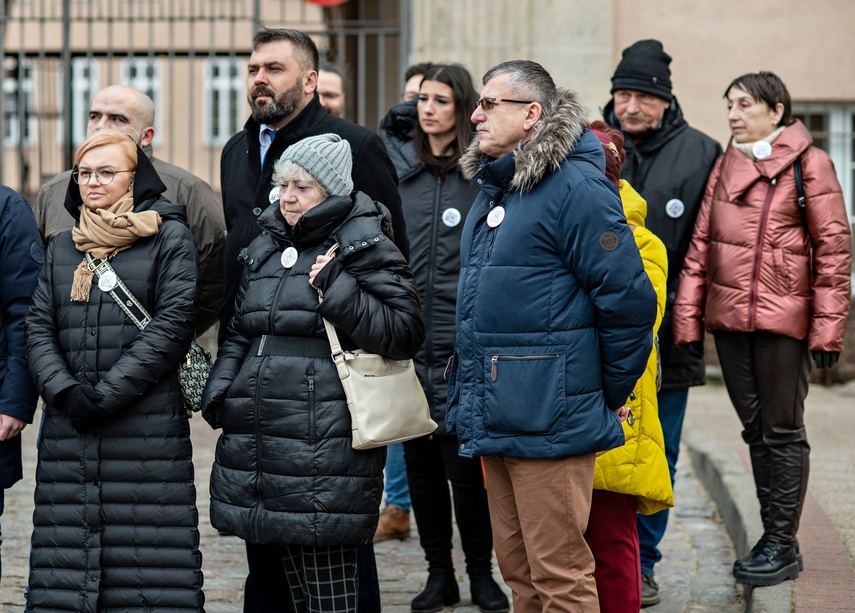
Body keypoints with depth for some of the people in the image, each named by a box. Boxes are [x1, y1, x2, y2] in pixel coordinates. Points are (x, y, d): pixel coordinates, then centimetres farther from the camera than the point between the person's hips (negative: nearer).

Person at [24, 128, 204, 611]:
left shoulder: (169, 237, 2)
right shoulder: (62, 248, 17)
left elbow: (174, 323, -7)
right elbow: (39, 328, 10)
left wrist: (107, 393, -12)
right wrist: (64, 391, -9)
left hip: (148, 424, -4)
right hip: (68, 431, 4)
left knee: (151, 560, -6)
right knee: (63, 563, 3)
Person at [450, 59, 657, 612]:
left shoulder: (576, 187, -14)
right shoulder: (492, 187, 15)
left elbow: (628, 298, -16)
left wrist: (612, 393, -7)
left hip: (549, 420, -9)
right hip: (494, 417, 9)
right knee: (518, 568, 16)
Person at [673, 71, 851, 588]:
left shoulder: (808, 163, -3)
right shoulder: (724, 167, 14)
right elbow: (701, 244, 13)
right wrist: (687, 317, 6)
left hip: (784, 314, -6)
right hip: (727, 314, 6)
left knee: (783, 431, 0)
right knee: (755, 429, 11)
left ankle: (783, 544, 8)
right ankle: (772, 536, 20)